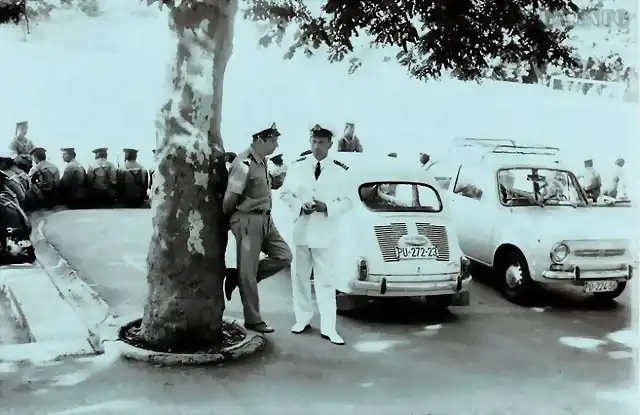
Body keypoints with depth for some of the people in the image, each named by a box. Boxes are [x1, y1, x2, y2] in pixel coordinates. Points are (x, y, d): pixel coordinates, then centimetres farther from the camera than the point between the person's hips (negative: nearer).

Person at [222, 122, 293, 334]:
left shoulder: (262, 161, 10)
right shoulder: (244, 164, -19)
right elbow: (229, 199, -16)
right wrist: (223, 221, -4)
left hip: (265, 219, 9)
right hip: (248, 221, -9)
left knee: (283, 256, 9)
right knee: (248, 272, 1)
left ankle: (236, 276, 15)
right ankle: (253, 320, 12)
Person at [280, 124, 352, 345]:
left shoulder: (340, 170, -4)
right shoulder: (297, 166, 2)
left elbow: (347, 201, -1)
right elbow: (285, 193, 7)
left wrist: (327, 208, -18)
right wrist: (299, 206, -11)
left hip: (324, 232, -2)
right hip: (300, 229, 2)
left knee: (325, 279, 0)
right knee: (300, 276, 11)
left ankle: (328, 327, 3)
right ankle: (302, 319, 25)